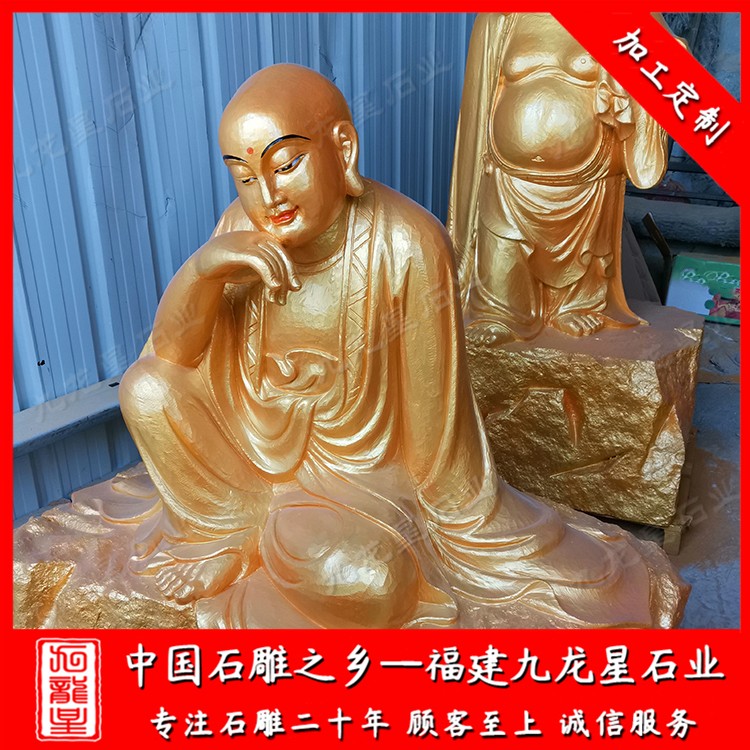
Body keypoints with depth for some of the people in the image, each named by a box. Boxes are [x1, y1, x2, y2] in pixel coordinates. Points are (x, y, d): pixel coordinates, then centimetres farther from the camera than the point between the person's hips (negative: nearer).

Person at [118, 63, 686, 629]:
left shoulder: (406, 245, -25)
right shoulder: (244, 229, -10)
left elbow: (432, 397, -19)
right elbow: (173, 351, -11)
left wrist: (460, 518, -12)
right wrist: (204, 266, -31)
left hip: (354, 465, -4)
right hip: (259, 441, 5)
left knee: (354, 573, -30)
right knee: (147, 388, -14)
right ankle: (227, 534, 6)